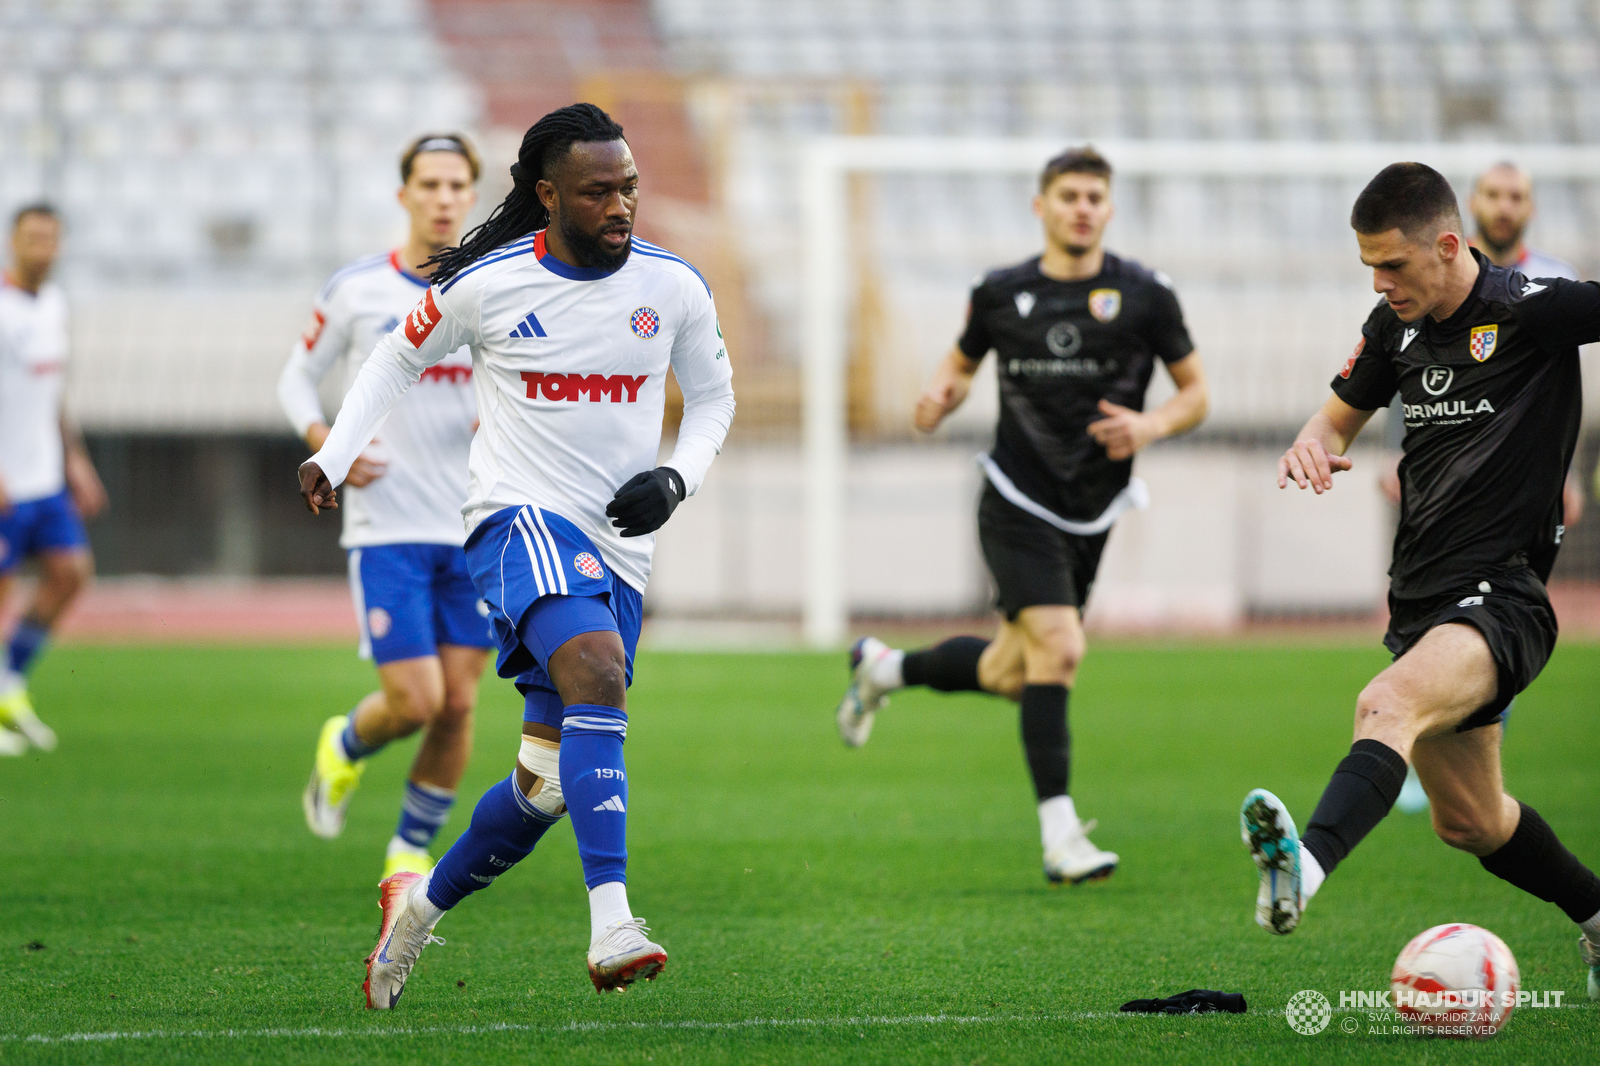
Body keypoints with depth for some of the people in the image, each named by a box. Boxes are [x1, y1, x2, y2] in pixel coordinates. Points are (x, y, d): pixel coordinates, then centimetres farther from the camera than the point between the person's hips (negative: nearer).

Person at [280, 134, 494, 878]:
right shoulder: (356, 290, -2)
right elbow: (296, 379, 9)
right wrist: (327, 445, -9)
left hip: (475, 530, 3)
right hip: (386, 529, -3)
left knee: (458, 705, 0)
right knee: (413, 701, -11)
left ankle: (412, 850, 18)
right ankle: (345, 748, 23)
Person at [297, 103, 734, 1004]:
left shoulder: (674, 287, 2)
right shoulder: (486, 285, -5)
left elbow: (712, 397, 16)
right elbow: (401, 356, 13)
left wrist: (678, 478, -2)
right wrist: (334, 456, 5)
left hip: (619, 548, 4)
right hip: (522, 519, -4)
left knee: (550, 783, 5)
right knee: (598, 674, -33)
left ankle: (421, 903, 32)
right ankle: (612, 927, -43)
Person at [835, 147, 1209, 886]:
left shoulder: (1144, 295, -3)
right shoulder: (1000, 294, -2)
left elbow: (1194, 391, 4)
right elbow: (962, 360, 16)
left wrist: (1152, 425, -17)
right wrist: (940, 394, -7)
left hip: (1090, 517, 3)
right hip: (1018, 507, -3)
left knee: (1009, 676, 12)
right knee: (1058, 650, -22)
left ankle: (884, 668, 41)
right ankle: (1060, 838, -18)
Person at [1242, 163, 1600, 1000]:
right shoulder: (1396, 326, 8)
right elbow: (1344, 412, 22)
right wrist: (1313, 443, 0)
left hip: (1502, 597, -8)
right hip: (1422, 598, 8)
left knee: (1387, 706, -37)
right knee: (1470, 821, 20)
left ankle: (1307, 865, -61)